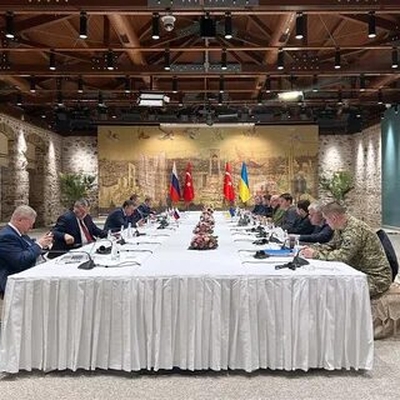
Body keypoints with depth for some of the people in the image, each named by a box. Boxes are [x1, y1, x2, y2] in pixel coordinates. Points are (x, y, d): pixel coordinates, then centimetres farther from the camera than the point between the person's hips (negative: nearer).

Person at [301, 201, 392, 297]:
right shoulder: (340, 228, 5)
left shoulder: (355, 228, -24)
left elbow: (343, 256, -28)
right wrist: (312, 248, -1)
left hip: (376, 278, -9)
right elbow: (331, 246, 16)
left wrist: (315, 254, -23)